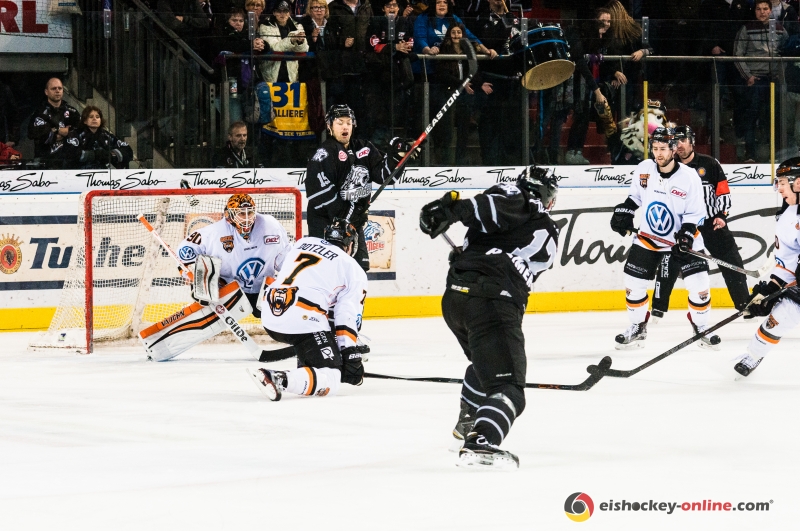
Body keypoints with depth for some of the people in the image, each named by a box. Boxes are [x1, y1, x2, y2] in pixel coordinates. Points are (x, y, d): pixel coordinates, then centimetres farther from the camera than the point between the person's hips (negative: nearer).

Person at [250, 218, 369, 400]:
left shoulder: (303, 242, 23)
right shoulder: (354, 271, 9)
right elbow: (348, 318, 1)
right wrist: (351, 359, 3)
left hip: (271, 317, 7)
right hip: (303, 320, -7)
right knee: (330, 380, -7)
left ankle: (305, 367, 25)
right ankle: (280, 379, -31)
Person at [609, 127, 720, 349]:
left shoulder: (689, 177, -18)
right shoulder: (644, 169, -10)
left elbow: (695, 212, -12)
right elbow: (635, 195, 10)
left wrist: (687, 233, -25)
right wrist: (623, 212, -3)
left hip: (683, 238, -3)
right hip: (649, 237, 3)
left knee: (699, 286, -10)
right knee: (634, 284, 1)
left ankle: (701, 327, 13)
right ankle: (637, 328, 21)